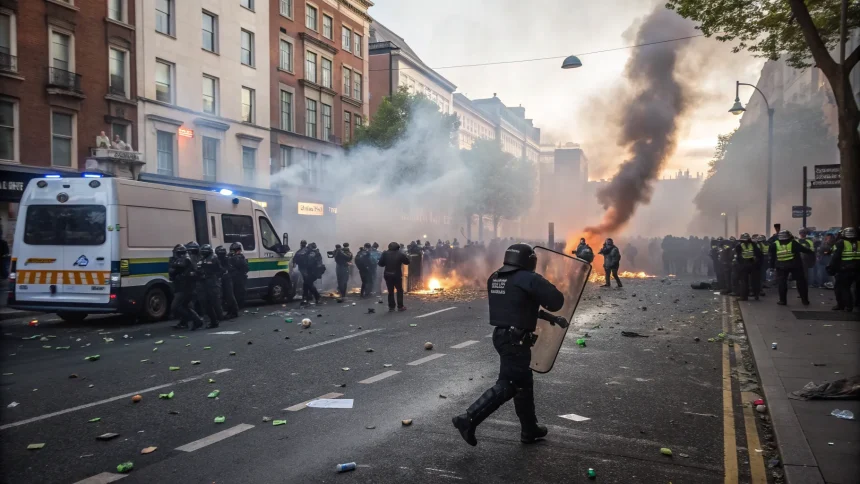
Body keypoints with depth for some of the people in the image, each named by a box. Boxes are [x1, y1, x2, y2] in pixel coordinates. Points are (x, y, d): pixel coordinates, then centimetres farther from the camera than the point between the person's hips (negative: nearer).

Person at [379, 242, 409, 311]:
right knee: (399, 290, 10)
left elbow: (381, 264, -5)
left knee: (390, 291, 11)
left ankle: (391, 306, 10)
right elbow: (407, 262, 2)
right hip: (397, 275, -2)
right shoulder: (400, 254, -6)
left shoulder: (385, 253, -4)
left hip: (388, 275, 2)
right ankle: (400, 306, 6)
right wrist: (406, 256, 16)